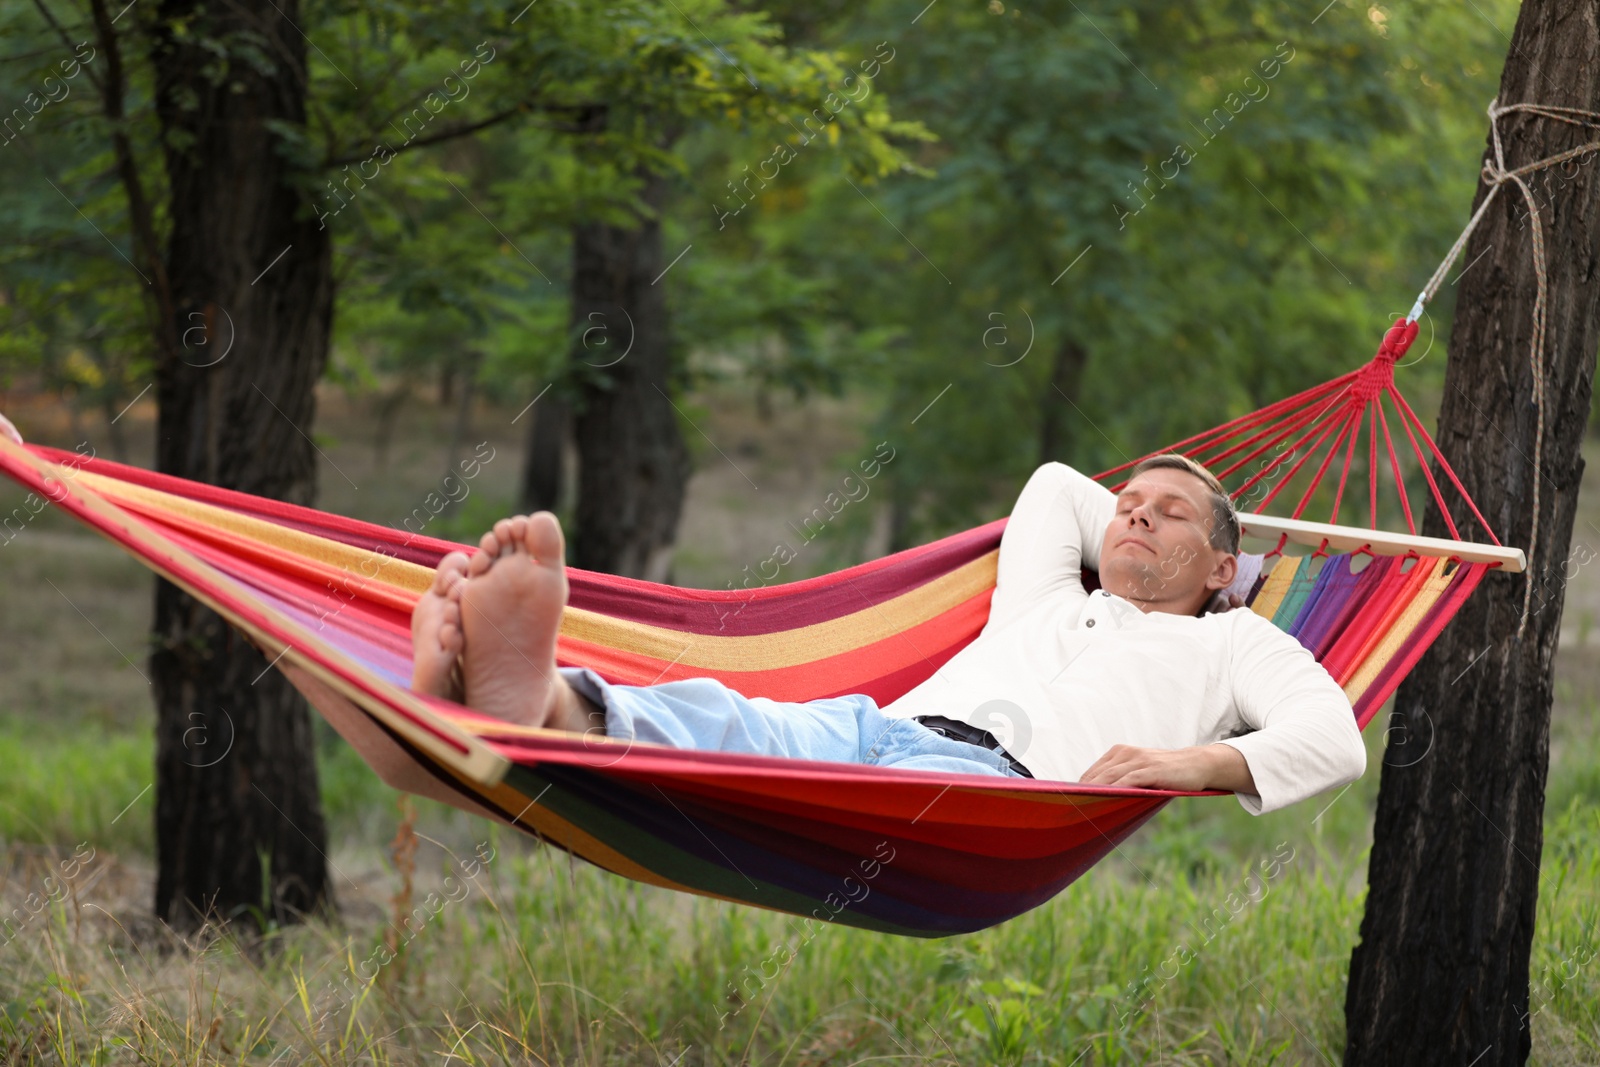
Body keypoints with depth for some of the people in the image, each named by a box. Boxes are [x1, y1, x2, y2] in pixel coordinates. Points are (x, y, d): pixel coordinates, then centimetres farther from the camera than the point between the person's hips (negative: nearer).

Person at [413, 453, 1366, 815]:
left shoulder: (1232, 642, 31)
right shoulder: (1045, 602, 45)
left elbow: (1334, 740, 12)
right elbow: (1055, 485, 65)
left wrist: (1202, 761, -4)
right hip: (875, 723, 6)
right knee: (720, 722, -31)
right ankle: (547, 703, -65)